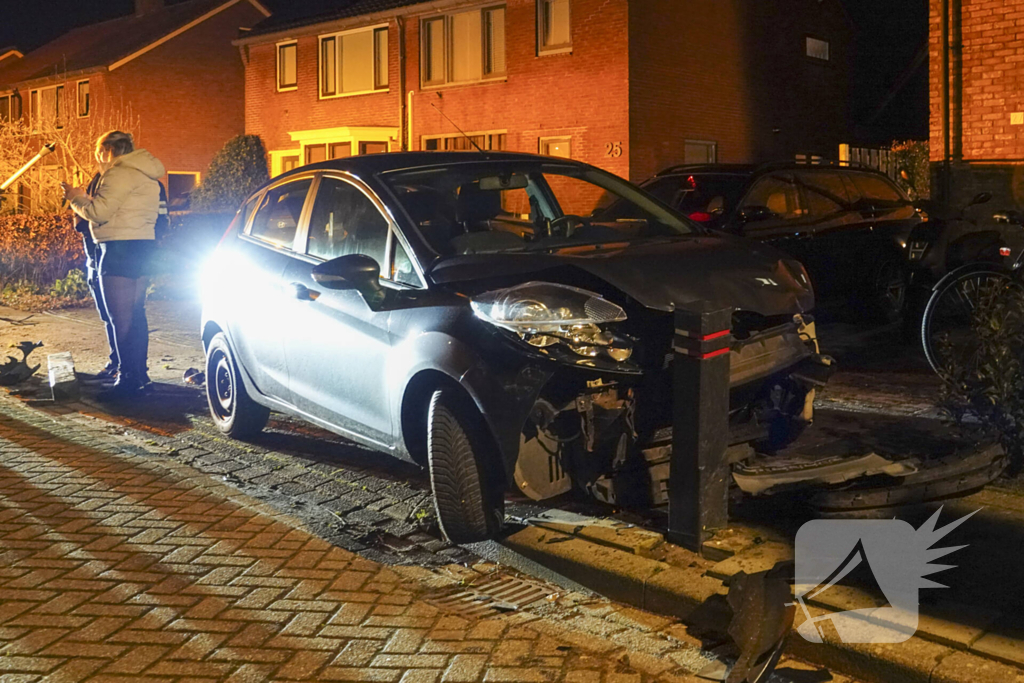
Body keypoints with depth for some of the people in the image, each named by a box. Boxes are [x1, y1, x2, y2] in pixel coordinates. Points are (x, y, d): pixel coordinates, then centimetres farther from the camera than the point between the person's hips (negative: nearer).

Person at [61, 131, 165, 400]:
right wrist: (86, 198, 18)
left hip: (121, 249, -11)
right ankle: (139, 373, 21)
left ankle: (128, 379, -10)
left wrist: (75, 198, 1)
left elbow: (99, 213, -16)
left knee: (121, 317, -10)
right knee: (136, 313, 15)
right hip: (142, 244, 11)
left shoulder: (120, 174, -13)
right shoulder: (145, 174, 19)